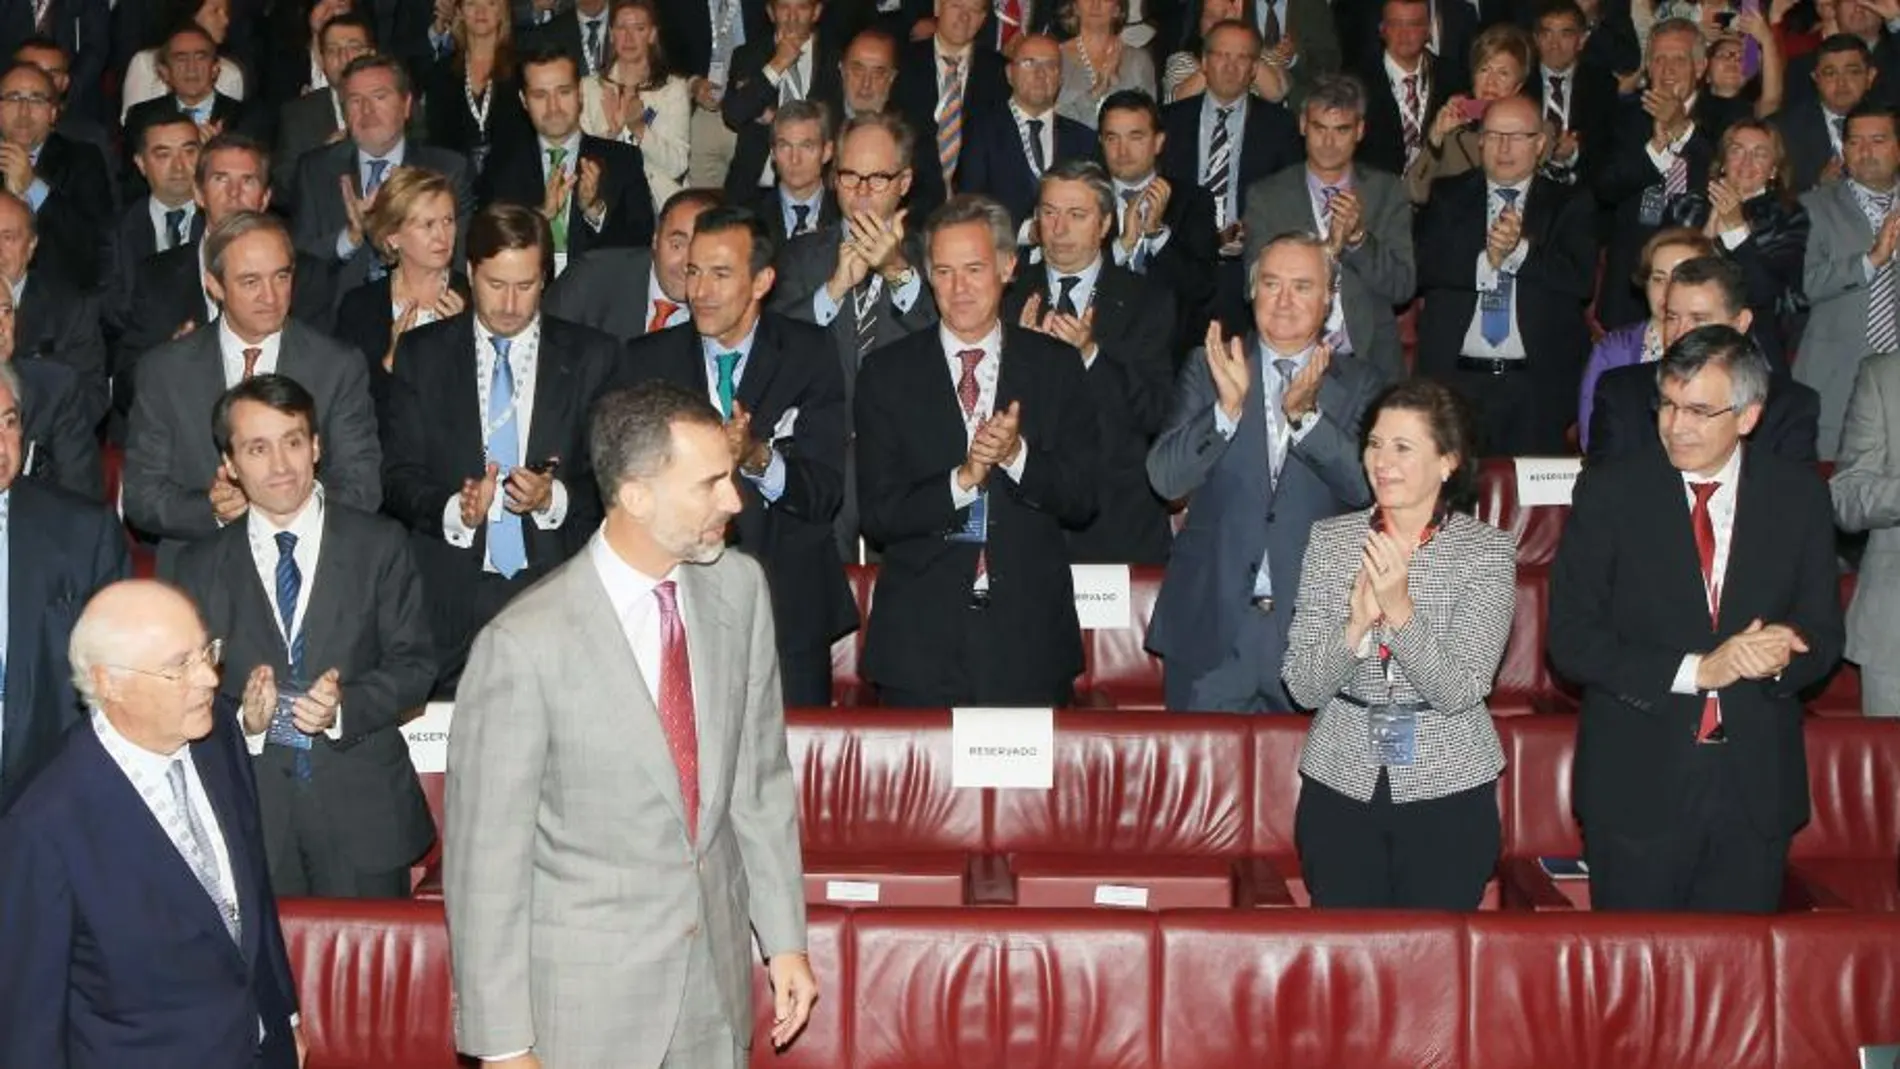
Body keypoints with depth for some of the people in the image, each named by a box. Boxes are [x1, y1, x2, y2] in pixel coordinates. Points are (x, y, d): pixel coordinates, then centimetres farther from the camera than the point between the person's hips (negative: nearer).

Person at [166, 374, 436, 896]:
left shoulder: (380, 545, 2)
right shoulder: (200, 566, 6)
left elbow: (415, 663, 0)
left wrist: (345, 708, -17)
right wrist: (242, 719, -16)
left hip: (363, 812, 0)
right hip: (250, 813, 1)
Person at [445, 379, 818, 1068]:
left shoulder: (739, 587, -3)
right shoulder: (524, 646, -20)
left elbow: (762, 775, 6)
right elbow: (485, 856, -14)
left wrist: (784, 936, 7)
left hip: (718, 983, 5)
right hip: (587, 1005, -5)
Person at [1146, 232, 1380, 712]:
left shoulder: (1357, 384, 6)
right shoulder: (1208, 369, 5)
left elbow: (1368, 486, -9)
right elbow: (1165, 478, -6)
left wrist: (1305, 415, -22)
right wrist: (1227, 407, -21)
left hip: (1315, 627, 0)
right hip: (1212, 627, 0)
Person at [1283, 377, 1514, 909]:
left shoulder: (1488, 550, -5)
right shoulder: (1331, 540, 2)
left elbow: (1459, 690, -14)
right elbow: (1302, 687, -3)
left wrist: (1400, 609, -26)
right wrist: (1356, 625, -19)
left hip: (1448, 790, -2)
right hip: (1341, 784, 2)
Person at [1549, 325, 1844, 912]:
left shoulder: (1799, 496, 4)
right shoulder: (1609, 492, -3)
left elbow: (1822, 634, 9)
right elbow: (1571, 640, -7)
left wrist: (1781, 657, -15)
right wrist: (1695, 670, -16)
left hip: (1758, 789, 2)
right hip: (1638, 786, -2)